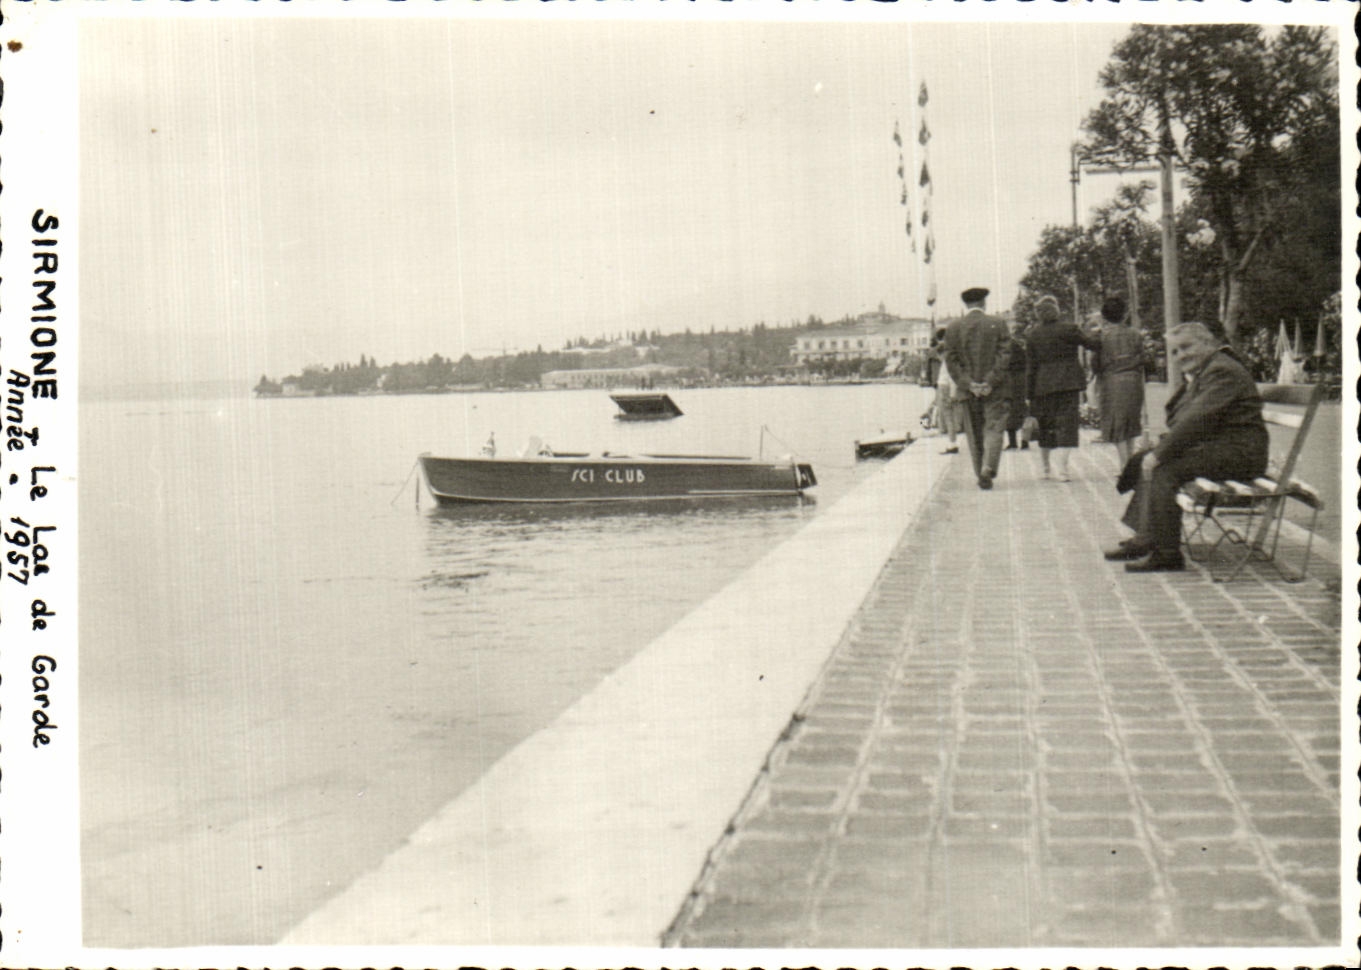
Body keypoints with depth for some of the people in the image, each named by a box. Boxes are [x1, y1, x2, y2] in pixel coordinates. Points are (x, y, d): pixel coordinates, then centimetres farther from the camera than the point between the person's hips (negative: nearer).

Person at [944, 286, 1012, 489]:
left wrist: (968, 384, -8)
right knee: (993, 428, 2)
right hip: (994, 390, -1)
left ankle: (981, 475, 16)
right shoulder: (998, 325, -1)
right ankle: (988, 469, -17)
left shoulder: (953, 328, 2)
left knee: (974, 433, 11)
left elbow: (951, 361, -3)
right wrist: (990, 382, -12)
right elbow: (1004, 356, -9)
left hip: (967, 390, 2)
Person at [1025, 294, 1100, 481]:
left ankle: (1044, 469, 22)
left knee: (1046, 426, 14)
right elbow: (1092, 343, 4)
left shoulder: (1032, 336, 0)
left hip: (1043, 386, 3)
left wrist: (1029, 395, 5)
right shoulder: (1068, 330, -7)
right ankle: (1060, 467, -14)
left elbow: (1031, 366, 2)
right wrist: (1096, 335, 27)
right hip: (1068, 384, -3)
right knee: (1067, 424, -2)